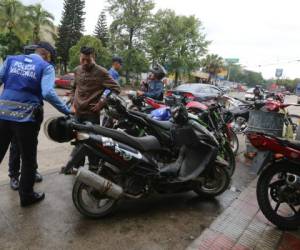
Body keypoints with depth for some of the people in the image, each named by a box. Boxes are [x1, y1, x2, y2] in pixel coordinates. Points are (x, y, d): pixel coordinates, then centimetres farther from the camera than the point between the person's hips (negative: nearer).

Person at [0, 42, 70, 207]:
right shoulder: (46, 67, -2)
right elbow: (48, 93, -18)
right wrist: (67, 111, -13)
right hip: (26, 118, -4)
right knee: (28, 159, 12)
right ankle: (26, 196, 26)